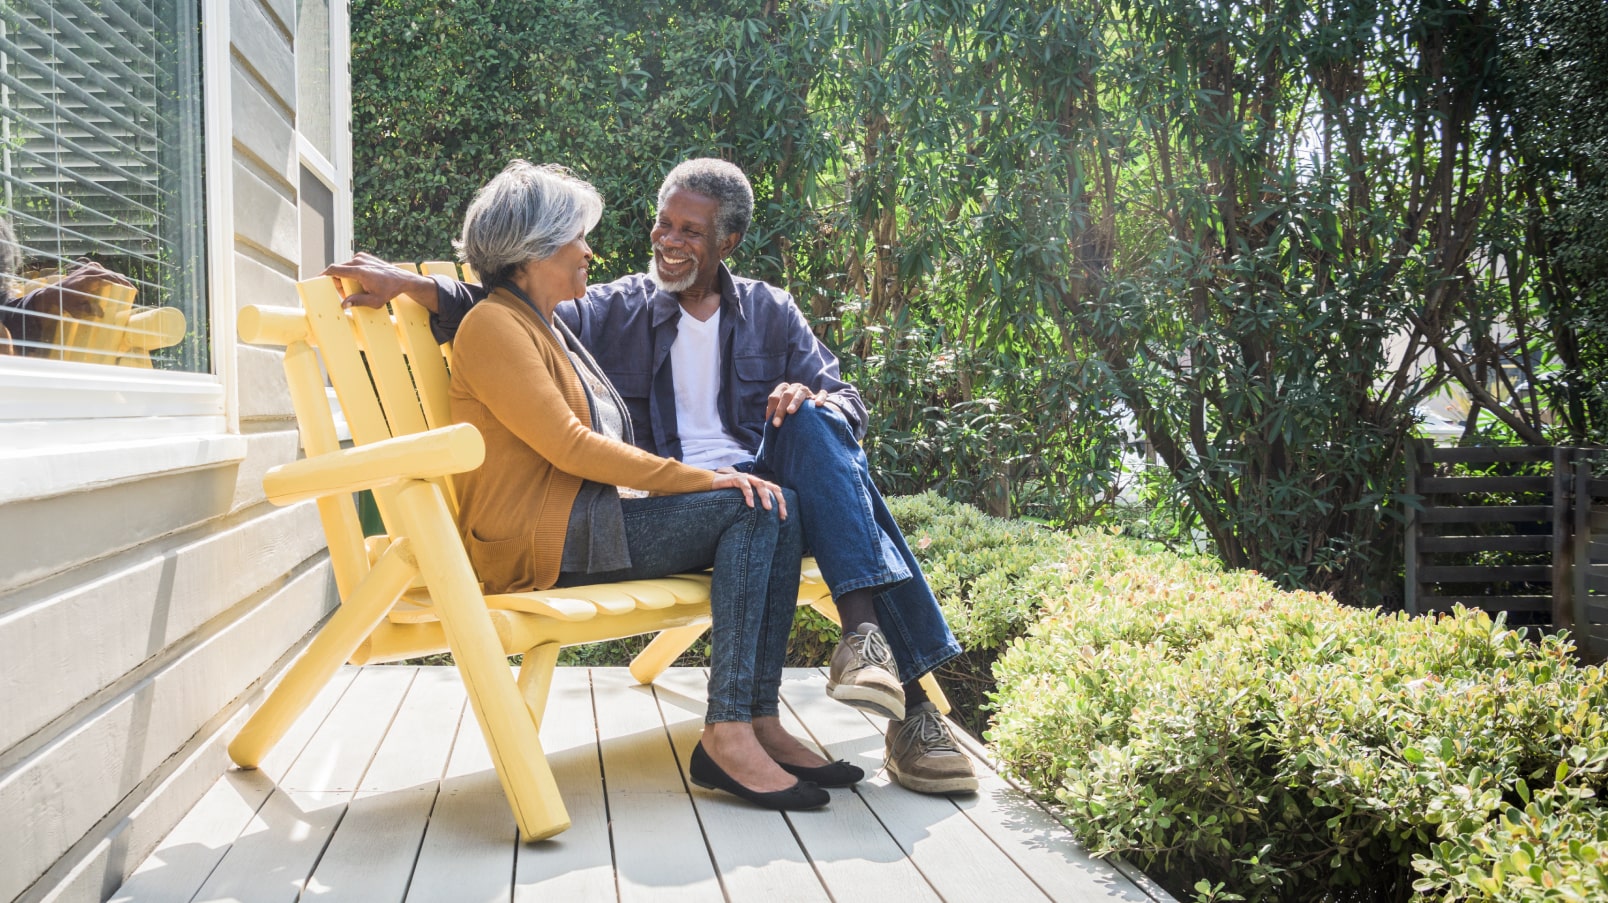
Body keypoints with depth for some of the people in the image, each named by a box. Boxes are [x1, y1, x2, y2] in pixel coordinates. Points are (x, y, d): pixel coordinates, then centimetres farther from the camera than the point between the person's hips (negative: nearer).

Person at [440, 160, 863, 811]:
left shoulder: (549, 328, 26)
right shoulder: (493, 325, -4)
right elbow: (568, 445, -15)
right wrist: (702, 479, -16)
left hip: (583, 521, 9)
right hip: (538, 542, -9)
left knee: (775, 509, -10)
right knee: (749, 509, -20)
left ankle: (757, 721, -17)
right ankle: (727, 733, -25)